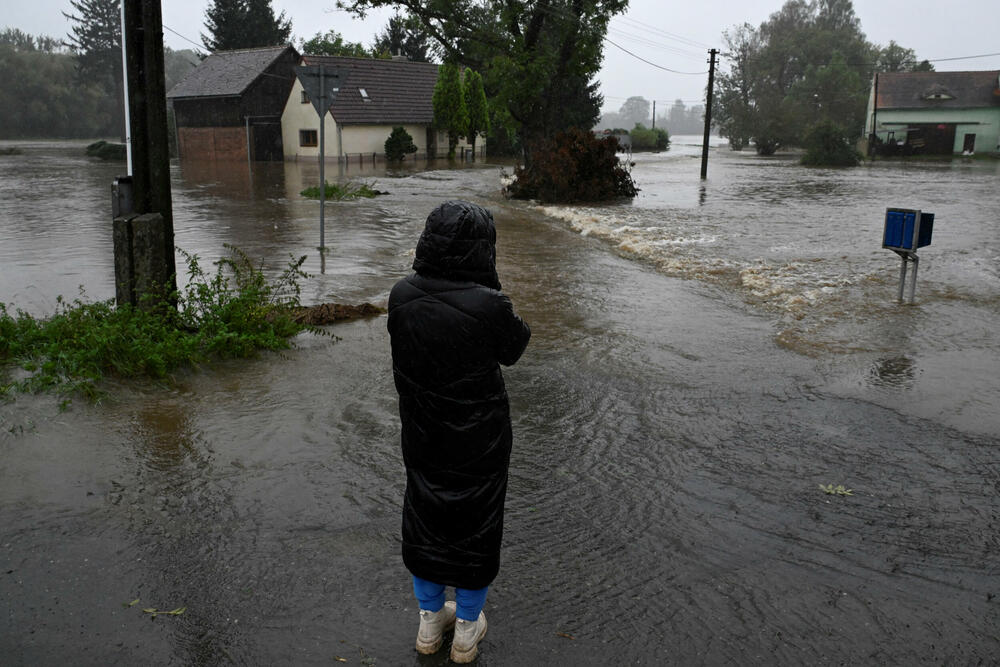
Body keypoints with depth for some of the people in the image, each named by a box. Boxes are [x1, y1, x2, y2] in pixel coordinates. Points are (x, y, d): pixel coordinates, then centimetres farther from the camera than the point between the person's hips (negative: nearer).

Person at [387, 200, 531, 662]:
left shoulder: (401, 297, -14)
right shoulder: (488, 305, -27)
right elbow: (513, 347, -8)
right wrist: (486, 287, -5)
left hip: (420, 436, 4)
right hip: (478, 442, -4)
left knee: (424, 519, 22)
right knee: (475, 524, 17)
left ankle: (430, 622, 41)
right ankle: (467, 630, 35)